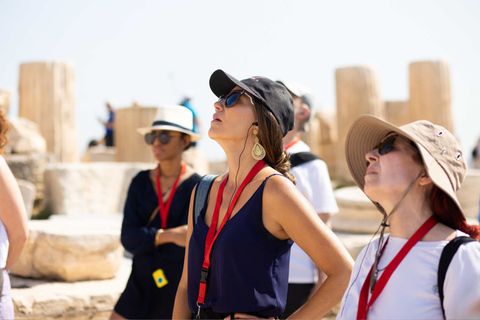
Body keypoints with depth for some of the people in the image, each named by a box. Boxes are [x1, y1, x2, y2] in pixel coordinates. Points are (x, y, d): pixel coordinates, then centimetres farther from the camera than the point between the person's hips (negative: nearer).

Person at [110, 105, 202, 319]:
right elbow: (128, 238, -7)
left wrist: (146, 238, -9)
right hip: (141, 285, 4)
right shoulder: (141, 182, 5)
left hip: (178, 289, -4)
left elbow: (181, 249, -16)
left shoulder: (195, 186, -8)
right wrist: (167, 235, -20)